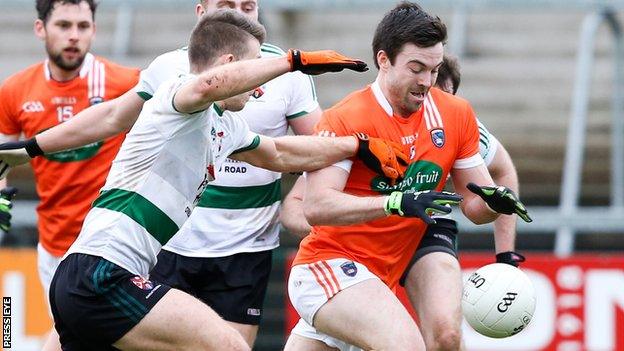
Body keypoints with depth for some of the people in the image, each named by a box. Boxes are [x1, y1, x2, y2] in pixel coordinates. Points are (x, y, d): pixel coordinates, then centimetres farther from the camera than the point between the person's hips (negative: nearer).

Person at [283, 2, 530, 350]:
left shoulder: (457, 115, 3)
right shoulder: (345, 119, -15)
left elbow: (474, 202, 11)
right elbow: (315, 207, -25)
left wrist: (497, 200, -14)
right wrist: (396, 203, -37)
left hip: (381, 280, 7)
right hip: (327, 266, -7)